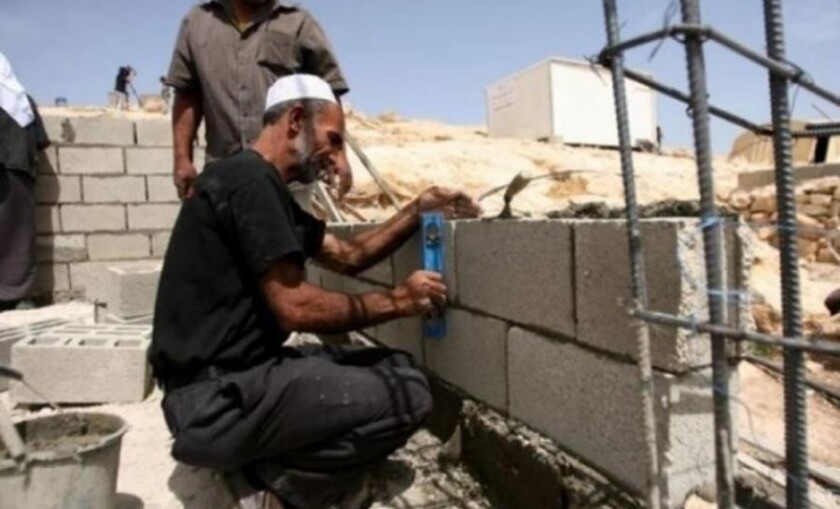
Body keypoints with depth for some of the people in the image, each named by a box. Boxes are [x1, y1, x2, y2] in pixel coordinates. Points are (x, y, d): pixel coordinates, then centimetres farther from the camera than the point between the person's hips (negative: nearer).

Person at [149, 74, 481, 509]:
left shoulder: (268, 190, 17)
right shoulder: (249, 179, -15)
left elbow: (348, 256, 18)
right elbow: (296, 307, -21)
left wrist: (420, 210, 11)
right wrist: (398, 301, -8)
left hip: (236, 377, 10)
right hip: (218, 400, -10)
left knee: (394, 368, 9)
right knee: (407, 395, -17)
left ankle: (267, 460, 3)